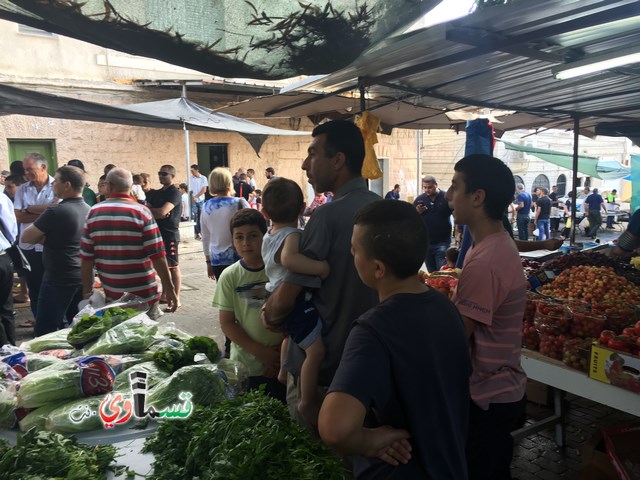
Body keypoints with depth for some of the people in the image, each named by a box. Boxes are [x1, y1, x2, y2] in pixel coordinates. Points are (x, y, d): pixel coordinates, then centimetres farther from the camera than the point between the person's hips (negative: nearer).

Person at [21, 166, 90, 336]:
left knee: (45, 333, 0)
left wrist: (42, 236, 8)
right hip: (83, 277, 8)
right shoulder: (88, 210, 7)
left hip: (59, 279, -8)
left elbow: (26, 237, -9)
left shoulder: (56, 211, -18)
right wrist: (47, 236, 5)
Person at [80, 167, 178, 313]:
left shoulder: (93, 213, 0)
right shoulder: (141, 212, -10)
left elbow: (86, 258, 1)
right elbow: (157, 255, -13)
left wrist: (87, 292, 10)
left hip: (111, 296, 3)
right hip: (144, 295, -3)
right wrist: (169, 287, -5)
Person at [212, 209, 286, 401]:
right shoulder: (230, 276, -4)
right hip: (246, 365, 0)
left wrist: (281, 351, -6)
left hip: (281, 363, 0)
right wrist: (261, 352, -10)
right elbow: (226, 323, -2)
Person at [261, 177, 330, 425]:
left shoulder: (269, 236, 8)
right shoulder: (292, 235, -22)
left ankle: (284, 372, 53)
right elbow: (289, 259, -44)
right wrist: (320, 267, -38)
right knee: (315, 351, -8)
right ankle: (308, 403, 0)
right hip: (296, 300, -10)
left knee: (291, 335, 35)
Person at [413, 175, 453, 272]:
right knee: (431, 273, 12)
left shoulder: (446, 198, -5)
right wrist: (417, 212, -12)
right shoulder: (419, 199, 4)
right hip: (425, 242, 4)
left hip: (442, 242, -3)